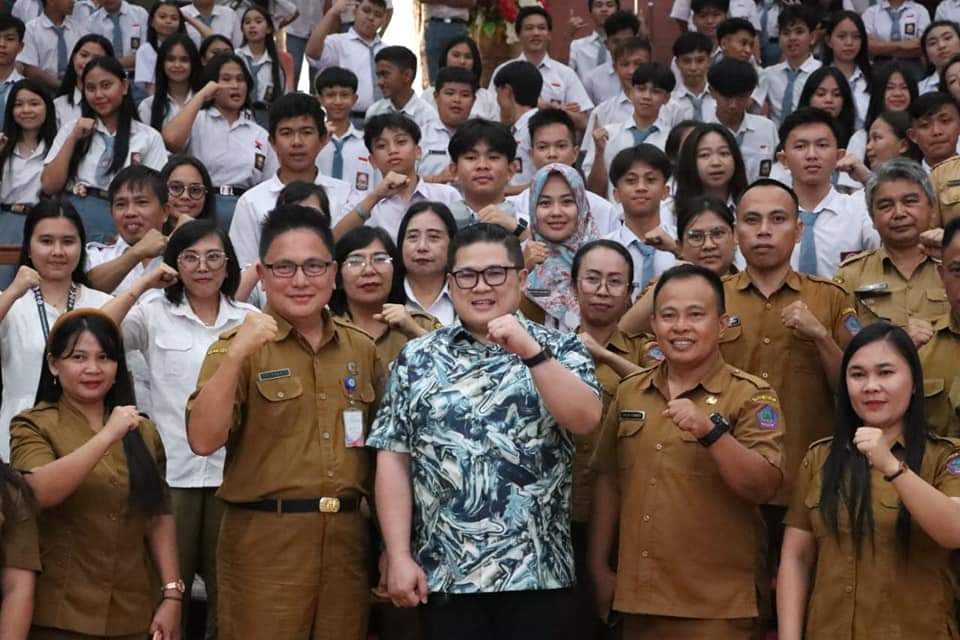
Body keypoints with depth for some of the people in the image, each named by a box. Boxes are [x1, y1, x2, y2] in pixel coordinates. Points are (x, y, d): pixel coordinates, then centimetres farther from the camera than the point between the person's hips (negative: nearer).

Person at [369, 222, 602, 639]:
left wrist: (530, 351, -18)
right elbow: (393, 459, 3)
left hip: (537, 573, -1)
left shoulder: (560, 350, 5)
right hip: (444, 574, 1)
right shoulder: (417, 358, 6)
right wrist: (399, 556, -3)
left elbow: (585, 419, -11)